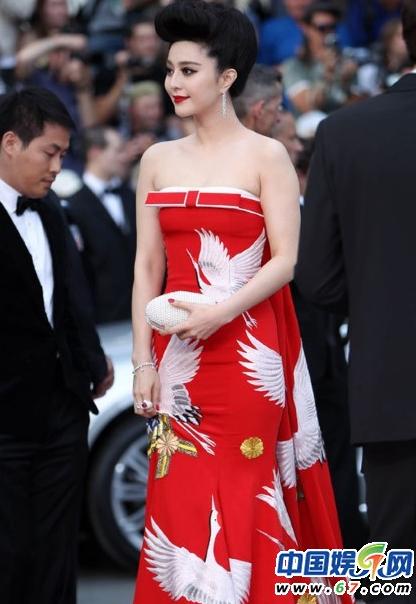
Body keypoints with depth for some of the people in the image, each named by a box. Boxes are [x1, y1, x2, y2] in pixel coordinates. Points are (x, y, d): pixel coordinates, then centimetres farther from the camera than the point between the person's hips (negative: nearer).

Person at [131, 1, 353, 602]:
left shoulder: (266, 157, -2)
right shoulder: (158, 161, 11)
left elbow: (285, 261, -7)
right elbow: (147, 267, 9)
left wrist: (222, 312, -20)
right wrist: (143, 362, 2)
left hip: (246, 348, -4)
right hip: (179, 352, 4)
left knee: (242, 495, -2)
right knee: (182, 498, 4)